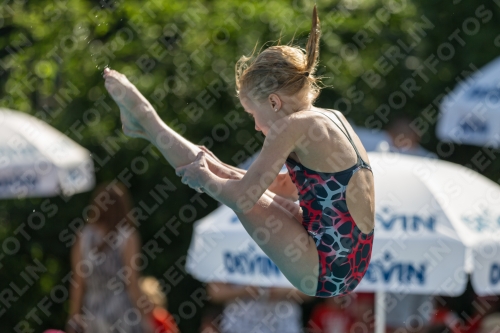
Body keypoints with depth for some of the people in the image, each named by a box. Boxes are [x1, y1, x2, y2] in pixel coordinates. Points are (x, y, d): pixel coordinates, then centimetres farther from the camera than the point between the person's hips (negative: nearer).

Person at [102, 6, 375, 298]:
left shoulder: (296, 124, -17)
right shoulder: (331, 118, 10)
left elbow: (243, 197, -17)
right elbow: (279, 185, 23)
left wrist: (204, 177, 2)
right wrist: (218, 172, 16)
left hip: (327, 272, -8)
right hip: (350, 262, 8)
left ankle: (142, 117, 18)